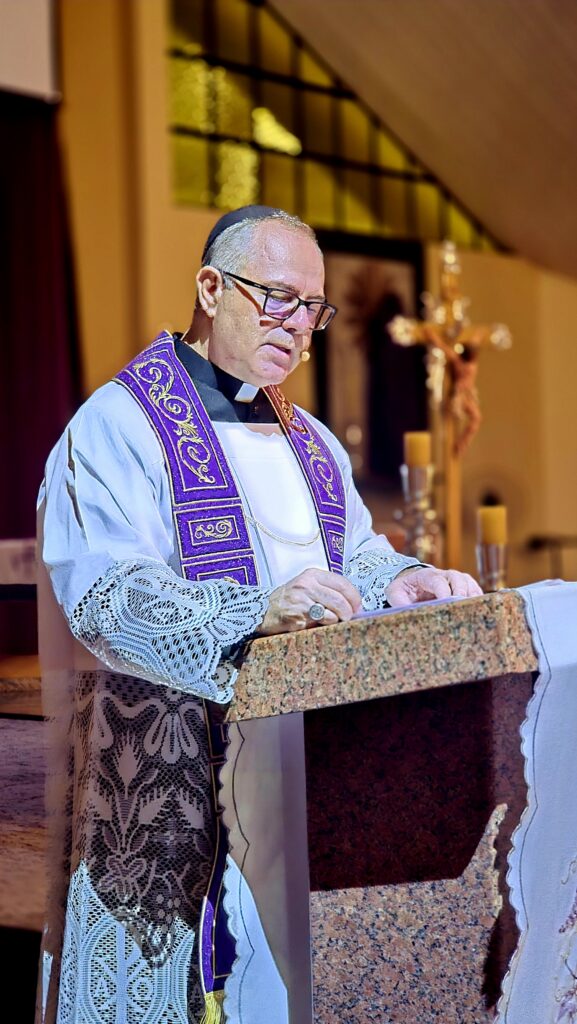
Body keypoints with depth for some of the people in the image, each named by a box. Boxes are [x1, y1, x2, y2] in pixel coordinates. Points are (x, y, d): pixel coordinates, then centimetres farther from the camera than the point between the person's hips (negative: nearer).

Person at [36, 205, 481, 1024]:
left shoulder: (311, 444, 19)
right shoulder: (118, 426, -6)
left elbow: (357, 554, 17)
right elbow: (103, 595, -19)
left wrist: (399, 581, -7)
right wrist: (258, 611, -33)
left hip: (308, 771, 7)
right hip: (172, 782, -6)